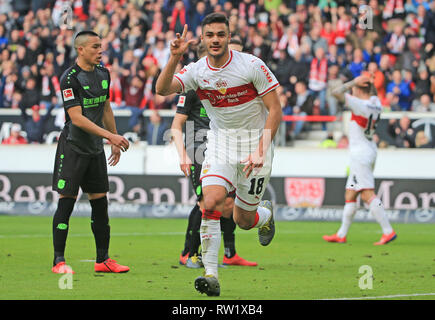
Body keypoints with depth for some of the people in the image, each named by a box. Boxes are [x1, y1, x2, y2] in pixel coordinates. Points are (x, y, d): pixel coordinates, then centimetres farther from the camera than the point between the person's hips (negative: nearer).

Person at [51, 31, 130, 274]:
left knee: (100, 203, 7)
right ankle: (59, 261, -1)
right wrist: (110, 135, -24)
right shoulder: (70, 78, -15)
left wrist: (115, 141, 20)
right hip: (72, 147, -7)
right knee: (67, 202, -6)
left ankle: (103, 260, 14)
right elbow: (76, 118, -21)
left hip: (96, 149, 7)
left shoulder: (103, 74, 8)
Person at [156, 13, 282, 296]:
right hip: (220, 143, 2)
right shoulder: (196, 71, -6)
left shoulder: (252, 66, -14)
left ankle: (266, 214, 43)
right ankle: (211, 275, -18)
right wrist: (175, 58, -36)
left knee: (243, 220, 4)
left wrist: (260, 151, -19)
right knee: (211, 203, -21)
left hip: (255, 142, -2)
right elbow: (162, 89, -21)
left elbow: (275, 111, -12)